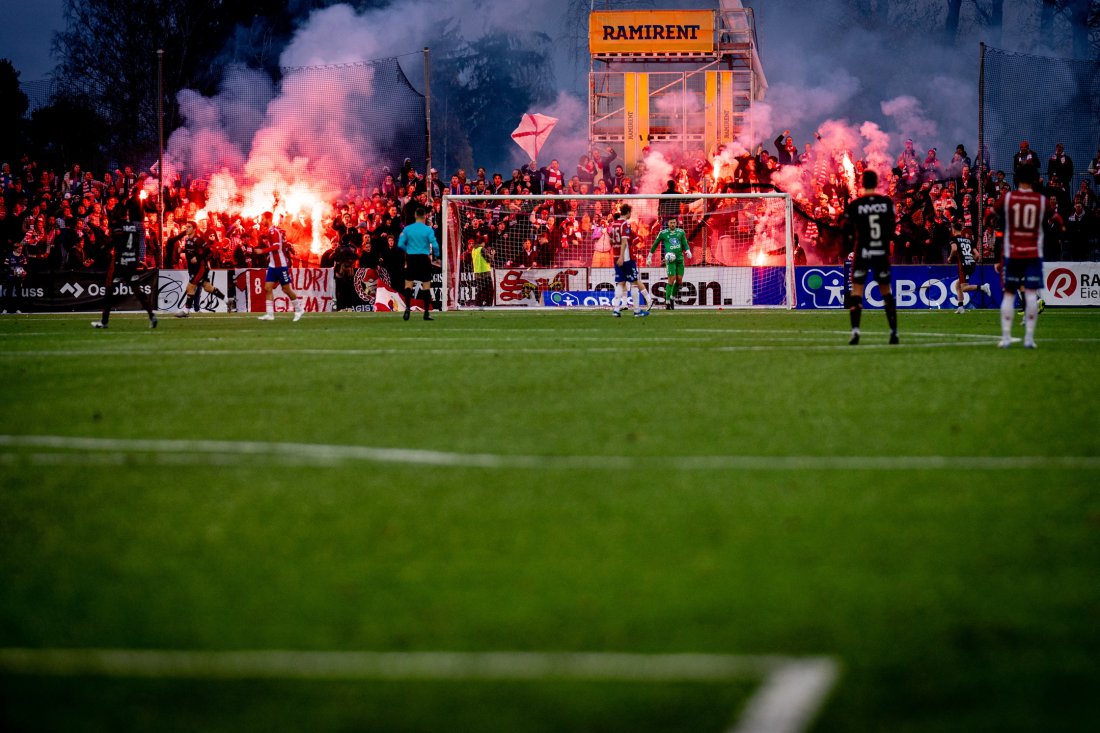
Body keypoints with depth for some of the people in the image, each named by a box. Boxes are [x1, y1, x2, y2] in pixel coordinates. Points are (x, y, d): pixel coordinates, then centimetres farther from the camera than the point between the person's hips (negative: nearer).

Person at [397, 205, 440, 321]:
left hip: (411, 259, 1)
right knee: (426, 286, 4)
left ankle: (407, 308, -8)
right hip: (424, 258, -1)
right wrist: (435, 256, 6)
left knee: (408, 284, 8)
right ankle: (426, 313, 4)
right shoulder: (428, 230, -6)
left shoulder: (407, 229, 0)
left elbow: (400, 244, -3)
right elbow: (435, 245, -11)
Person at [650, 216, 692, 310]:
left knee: (679, 280, 1)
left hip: (680, 258, 3)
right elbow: (655, 244, 12)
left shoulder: (681, 232, 9)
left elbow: (685, 244, 7)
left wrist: (688, 251, -13)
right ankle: (667, 302, -5)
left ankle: (673, 298, 23)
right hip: (670, 259, -3)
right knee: (672, 280, -12)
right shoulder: (663, 233, 2)